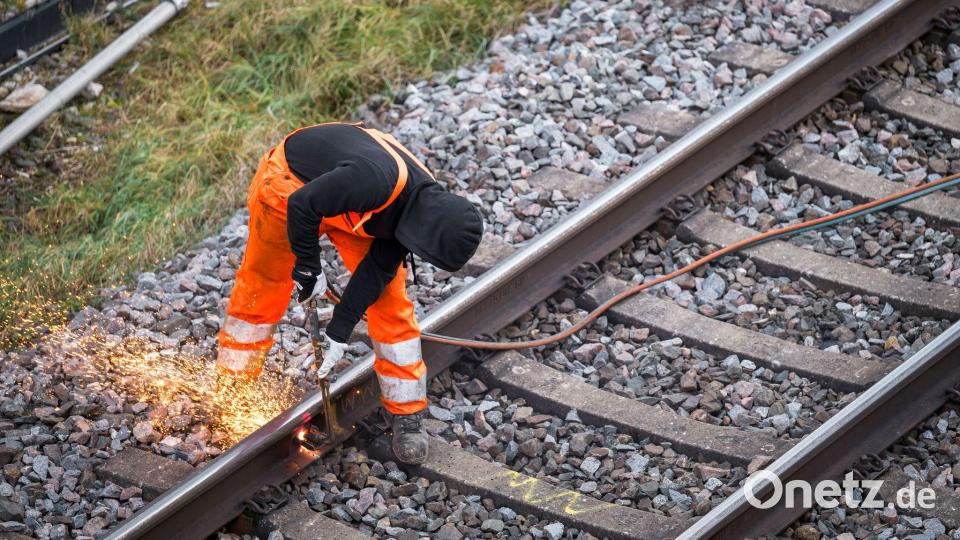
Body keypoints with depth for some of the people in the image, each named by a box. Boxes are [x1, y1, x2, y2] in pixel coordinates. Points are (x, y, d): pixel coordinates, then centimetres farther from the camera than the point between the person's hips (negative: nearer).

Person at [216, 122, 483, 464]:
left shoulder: (424, 206, -18)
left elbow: (377, 269, -11)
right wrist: (309, 269, -22)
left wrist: (340, 331, -10)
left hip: (348, 203, 5)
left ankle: (407, 414, 3)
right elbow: (301, 206, -32)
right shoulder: (376, 180, -43)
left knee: (389, 297, -4)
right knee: (261, 288, 6)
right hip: (291, 185, -5)